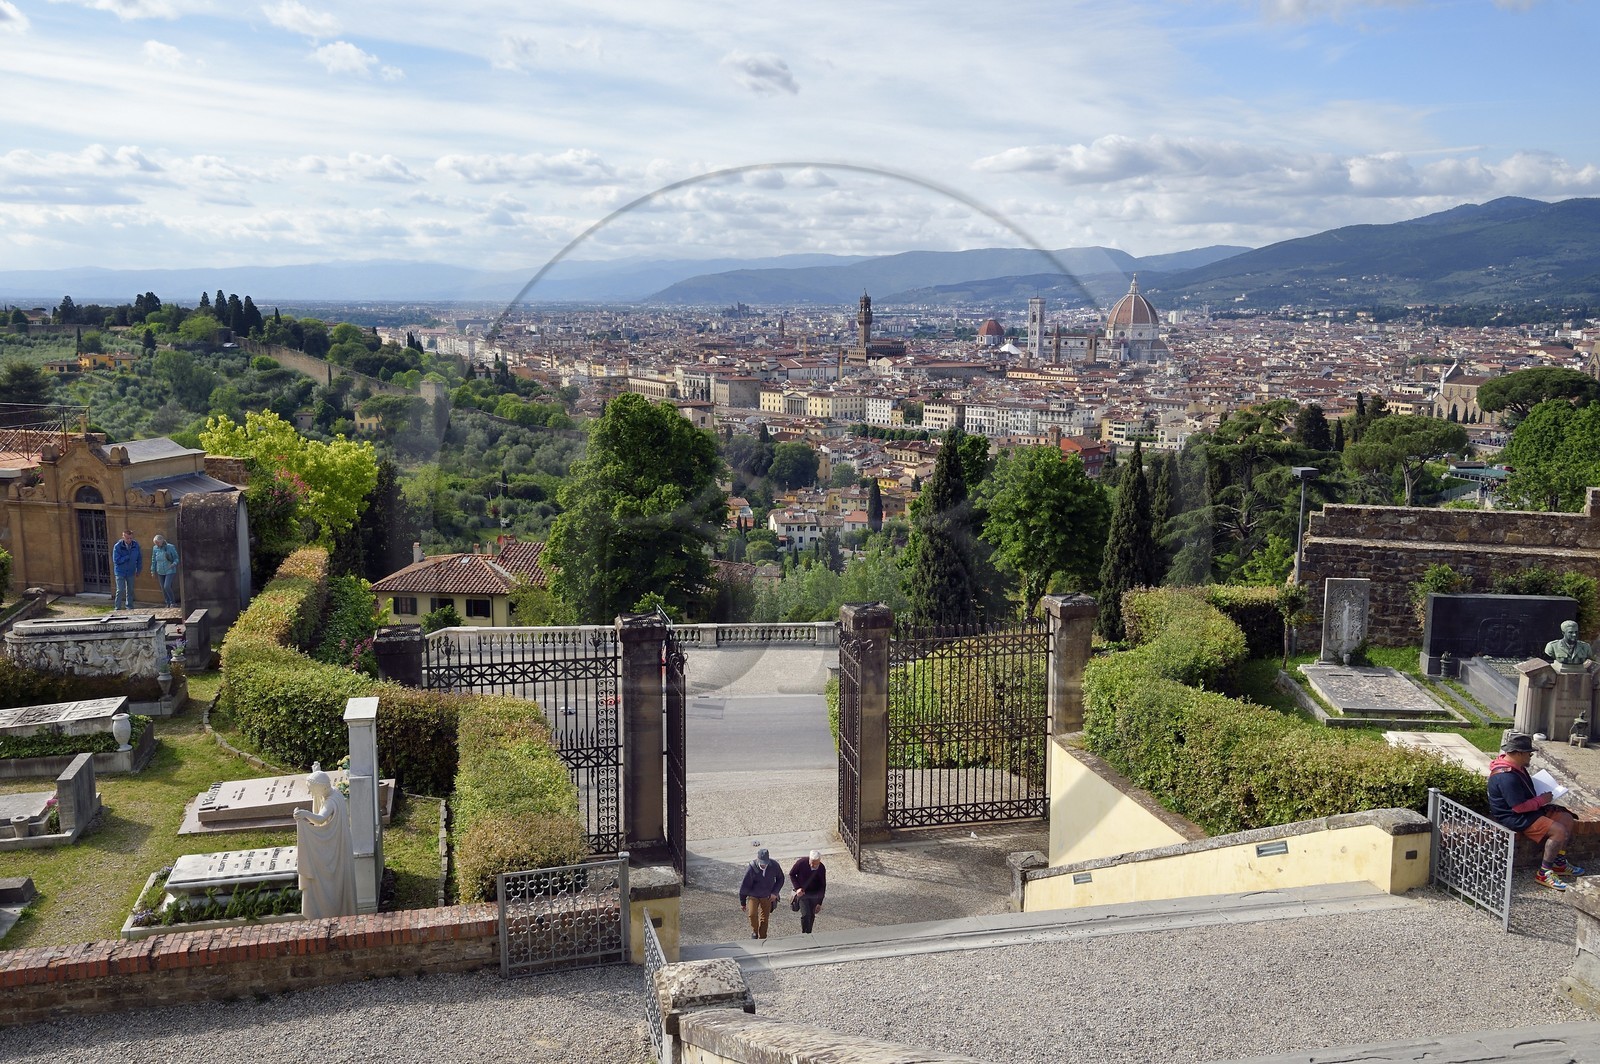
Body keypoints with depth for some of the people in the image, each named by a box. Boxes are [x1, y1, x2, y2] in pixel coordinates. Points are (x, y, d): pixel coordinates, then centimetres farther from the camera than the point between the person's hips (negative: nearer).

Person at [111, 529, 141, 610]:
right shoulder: (118, 546, -15)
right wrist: (128, 557, -22)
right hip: (120, 572, -3)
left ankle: (129, 607, 23)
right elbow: (116, 560, -19)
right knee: (120, 590, -7)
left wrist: (138, 570, 6)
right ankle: (117, 608, 0)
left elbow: (139, 558, 6)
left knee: (130, 590, 11)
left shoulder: (136, 545, -6)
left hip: (131, 572, 4)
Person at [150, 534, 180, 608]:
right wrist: (153, 571, 13)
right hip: (160, 572, 5)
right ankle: (168, 604, 19)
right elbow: (154, 560, 12)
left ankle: (173, 602, 1)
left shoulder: (170, 547, -11)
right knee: (163, 588, 7)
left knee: (167, 587, -16)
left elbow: (176, 557, -3)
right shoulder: (155, 548, 1)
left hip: (170, 571, -5)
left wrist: (174, 563, -23)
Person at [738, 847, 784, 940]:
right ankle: (754, 932, 6)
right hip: (753, 896, -2)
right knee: (752, 914, -21)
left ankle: (762, 939, 22)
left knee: (764, 919, 6)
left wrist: (775, 892, -7)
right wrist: (742, 903, -3)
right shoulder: (751, 868, -24)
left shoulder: (774, 865, -17)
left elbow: (780, 879, 3)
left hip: (767, 897, 2)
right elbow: (744, 886, -12)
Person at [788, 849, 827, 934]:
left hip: (814, 894, 2)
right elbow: (791, 874, -4)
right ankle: (804, 933, 0)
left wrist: (819, 903, -6)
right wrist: (797, 888, -15)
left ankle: (809, 934, 20)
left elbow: (823, 886, -5)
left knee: (812, 916, 4)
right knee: (805, 914, -15)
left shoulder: (821, 868, -15)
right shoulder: (802, 862, -21)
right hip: (802, 892, -2)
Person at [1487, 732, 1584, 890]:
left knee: (1566, 818, 7)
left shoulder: (1516, 767, 6)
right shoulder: (1506, 777, -29)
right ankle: (1544, 873, -11)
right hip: (1515, 817, -11)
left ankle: (1559, 863, 17)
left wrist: (1542, 796, 9)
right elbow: (1519, 807, -28)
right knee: (1559, 830, -22)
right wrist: (1541, 800, -15)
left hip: (1528, 808, 11)